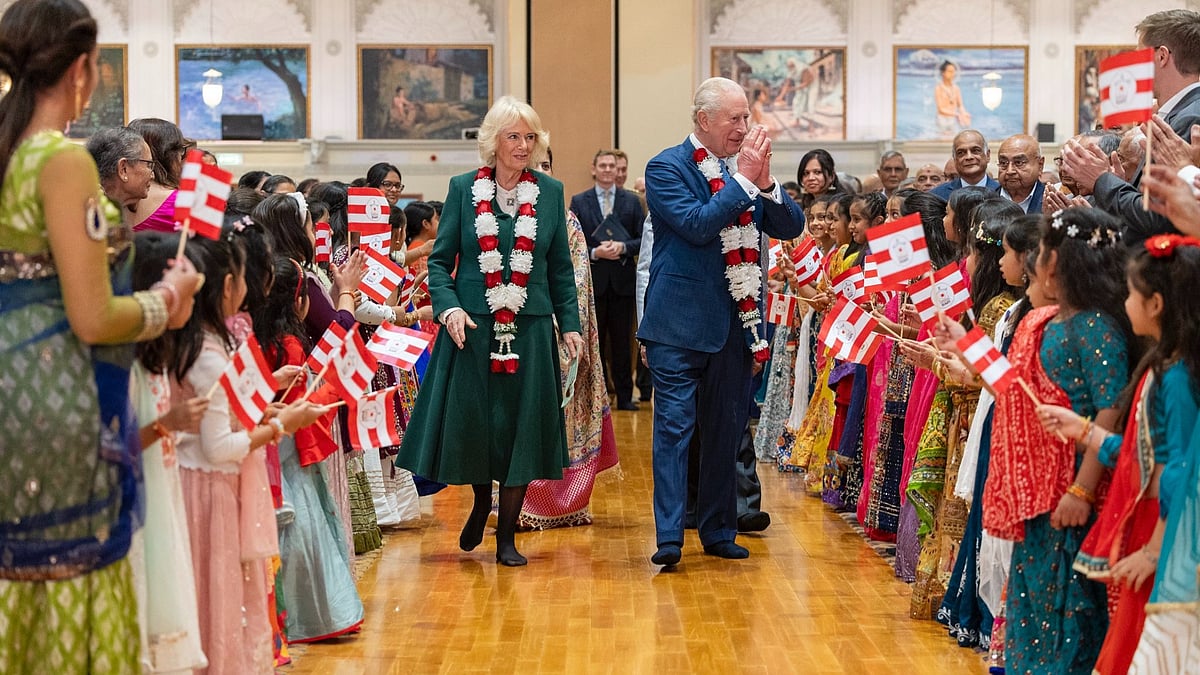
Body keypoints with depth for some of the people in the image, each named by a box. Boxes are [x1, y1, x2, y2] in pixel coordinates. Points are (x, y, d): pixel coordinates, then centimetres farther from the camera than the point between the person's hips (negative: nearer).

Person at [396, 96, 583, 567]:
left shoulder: (550, 191, 6)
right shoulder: (464, 189, 2)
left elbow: (561, 268, 11)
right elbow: (440, 260, 3)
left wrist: (569, 324, 4)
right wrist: (449, 308, -13)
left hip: (530, 330, 1)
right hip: (472, 328, -1)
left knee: (521, 427, 1)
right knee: (470, 422, 2)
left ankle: (506, 536, 12)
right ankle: (481, 502, 33)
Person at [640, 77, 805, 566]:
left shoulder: (746, 167, 10)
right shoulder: (667, 167, -7)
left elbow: (791, 227, 4)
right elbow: (697, 224, -21)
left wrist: (766, 182, -12)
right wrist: (744, 180, -18)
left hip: (735, 323, 6)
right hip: (681, 323, -6)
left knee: (726, 430, 12)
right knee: (674, 428, -6)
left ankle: (718, 531, 21)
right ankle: (669, 538, -5)